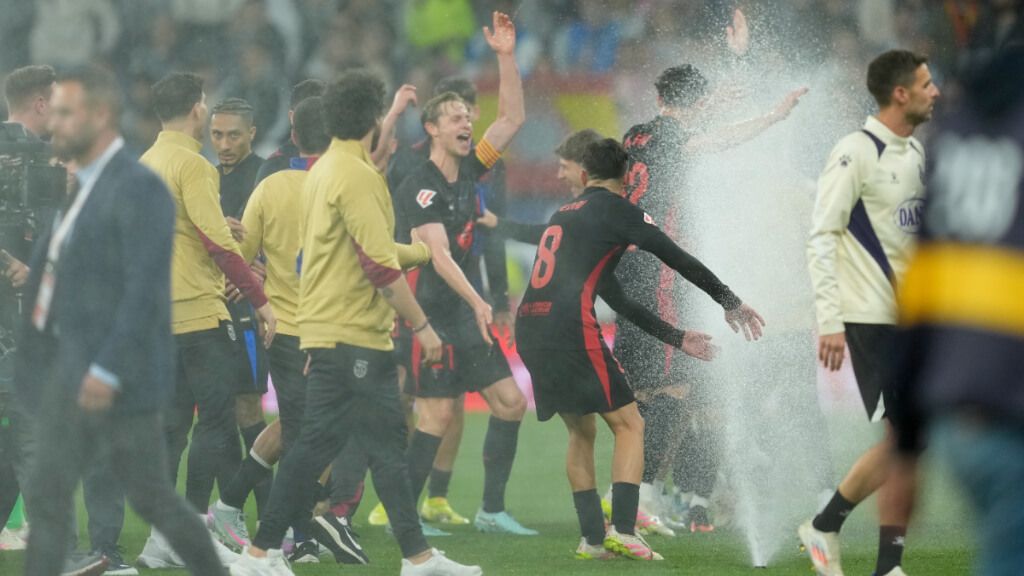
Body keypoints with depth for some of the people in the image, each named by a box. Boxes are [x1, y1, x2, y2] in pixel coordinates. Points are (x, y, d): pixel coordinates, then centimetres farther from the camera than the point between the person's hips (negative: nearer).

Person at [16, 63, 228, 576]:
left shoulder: (138, 189, -15)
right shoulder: (85, 187, 14)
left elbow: (144, 289, -21)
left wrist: (108, 371, -25)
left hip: (117, 376, -9)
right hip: (71, 369, 9)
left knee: (151, 497, 0)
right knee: (48, 495, 4)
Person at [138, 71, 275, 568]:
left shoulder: (146, 164, 13)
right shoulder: (190, 164, -12)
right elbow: (218, 242, -18)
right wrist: (259, 298, -13)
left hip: (159, 315, 8)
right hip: (200, 312, -8)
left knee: (171, 420, 10)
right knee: (216, 419, -4)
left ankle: (162, 532, 8)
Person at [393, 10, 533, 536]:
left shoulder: (468, 171, 8)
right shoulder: (420, 188, -15)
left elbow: (513, 117, 11)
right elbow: (439, 255, -24)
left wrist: (506, 57, 2)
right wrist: (478, 302, -33)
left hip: (464, 312, 8)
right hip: (428, 312, -8)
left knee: (510, 402, 4)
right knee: (437, 415, -11)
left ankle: (491, 511, 9)